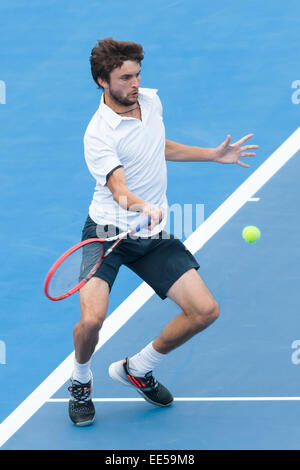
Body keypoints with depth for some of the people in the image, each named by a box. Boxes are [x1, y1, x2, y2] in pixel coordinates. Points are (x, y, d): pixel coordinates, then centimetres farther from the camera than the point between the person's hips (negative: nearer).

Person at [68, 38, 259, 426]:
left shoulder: (151, 100, 4)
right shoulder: (99, 134, -18)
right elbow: (118, 189, -31)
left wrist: (213, 155, 26)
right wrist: (144, 207, -53)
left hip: (154, 235, 6)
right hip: (108, 231, -6)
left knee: (205, 310, -4)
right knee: (92, 318, -25)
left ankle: (136, 369, 19)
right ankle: (81, 380, 11)